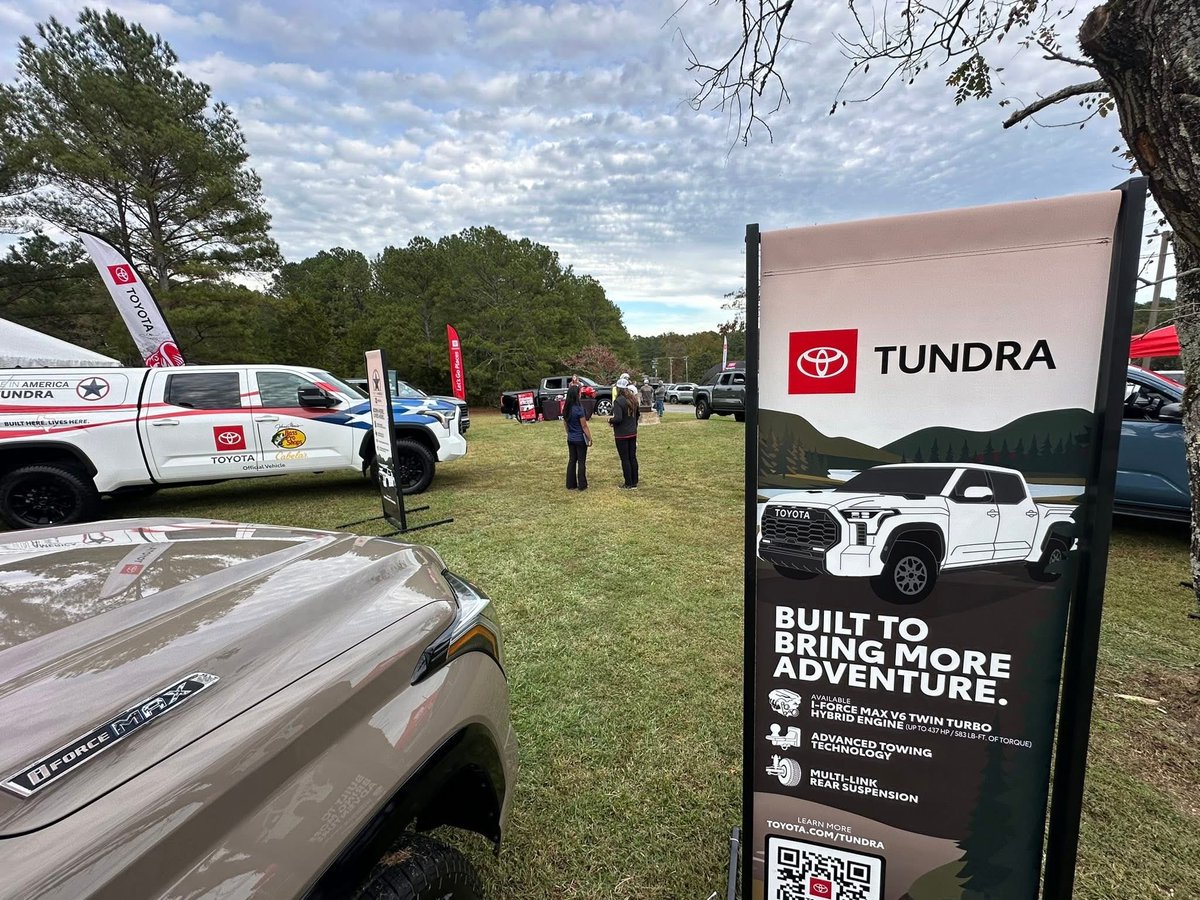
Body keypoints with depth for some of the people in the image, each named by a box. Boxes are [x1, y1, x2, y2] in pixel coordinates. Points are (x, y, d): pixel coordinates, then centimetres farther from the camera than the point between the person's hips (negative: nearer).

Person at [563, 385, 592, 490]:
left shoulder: (566, 408, 1)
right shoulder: (578, 408, -20)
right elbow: (584, 426, -15)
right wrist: (590, 438, -6)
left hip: (570, 439, 6)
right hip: (580, 439, -6)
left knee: (571, 460, 13)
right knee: (581, 462, 4)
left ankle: (570, 484, 18)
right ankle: (582, 485, 9)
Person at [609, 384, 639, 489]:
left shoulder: (618, 401, -19)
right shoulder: (633, 401, 5)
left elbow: (618, 418, -26)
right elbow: (637, 415, 19)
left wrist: (610, 421, -6)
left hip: (622, 435, -7)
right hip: (633, 433, 7)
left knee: (625, 459, 1)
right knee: (633, 457, 13)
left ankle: (628, 484, 7)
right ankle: (634, 482, 21)